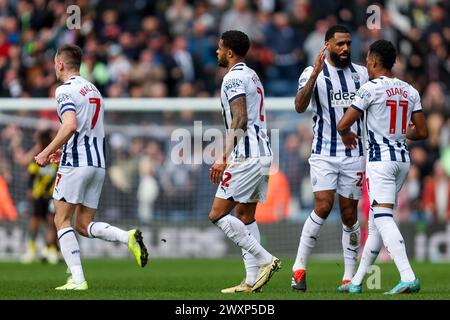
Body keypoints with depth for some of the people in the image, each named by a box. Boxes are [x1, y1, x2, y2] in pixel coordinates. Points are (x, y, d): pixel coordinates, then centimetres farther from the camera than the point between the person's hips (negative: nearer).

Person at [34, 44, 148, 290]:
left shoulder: (65, 90, -8)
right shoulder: (93, 90, 19)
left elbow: (71, 125, -23)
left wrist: (47, 152, -16)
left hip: (75, 164, -8)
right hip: (98, 162, 8)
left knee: (62, 221, 0)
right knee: (84, 225, 11)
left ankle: (77, 279, -9)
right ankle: (129, 237, -13)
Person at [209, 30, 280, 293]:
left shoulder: (234, 78, -11)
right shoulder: (252, 76, 19)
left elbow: (240, 120, -21)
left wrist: (224, 157, -24)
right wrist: (229, 155, 27)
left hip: (246, 158, -10)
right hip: (263, 154, 10)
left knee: (218, 215, -7)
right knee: (245, 217, 13)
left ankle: (265, 260, -11)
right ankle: (252, 280, 8)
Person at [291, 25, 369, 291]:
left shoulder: (361, 73, 8)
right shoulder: (314, 73, -4)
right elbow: (300, 107, -20)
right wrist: (315, 75, -30)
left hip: (354, 154, 3)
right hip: (324, 153, -3)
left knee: (350, 214, 4)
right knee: (323, 207, -16)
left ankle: (349, 276, 10)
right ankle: (299, 267, -6)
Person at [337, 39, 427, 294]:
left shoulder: (371, 89, -9)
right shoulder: (410, 91, 9)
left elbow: (343, 124, -10)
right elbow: (422, 132, 10)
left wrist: (346, 135, 14)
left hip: (380, 159, -7)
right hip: (403, 158, 7)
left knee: (383, 218, -13)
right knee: (377, 221, 13)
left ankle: (408, 277, -28)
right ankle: (356, 282, 21)